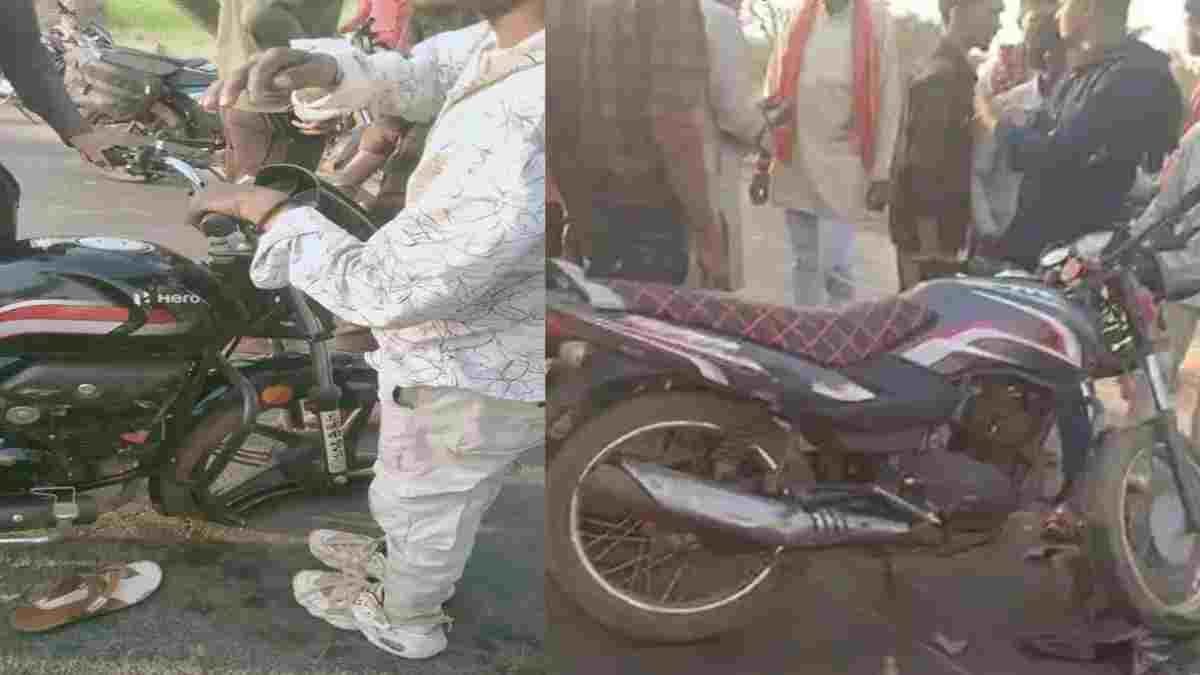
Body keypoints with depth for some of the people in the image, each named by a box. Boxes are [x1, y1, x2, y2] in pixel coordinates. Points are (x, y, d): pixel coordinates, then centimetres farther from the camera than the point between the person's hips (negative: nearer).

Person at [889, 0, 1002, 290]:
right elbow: (921, 171, -21)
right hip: (928, 238, -9)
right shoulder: (939, 78, -17)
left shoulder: (956, 72, 13)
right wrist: (929, 250, -21)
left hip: (940, 234, 9)